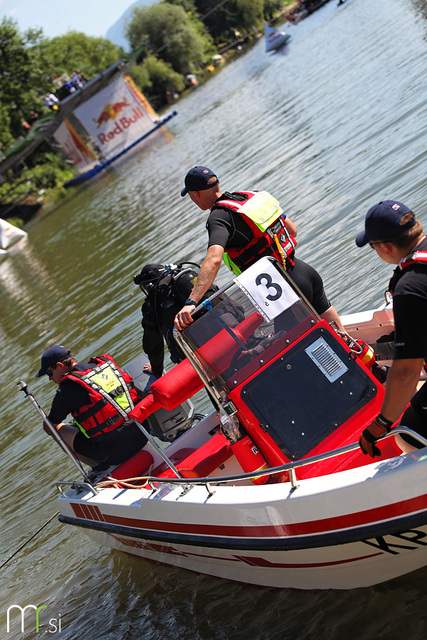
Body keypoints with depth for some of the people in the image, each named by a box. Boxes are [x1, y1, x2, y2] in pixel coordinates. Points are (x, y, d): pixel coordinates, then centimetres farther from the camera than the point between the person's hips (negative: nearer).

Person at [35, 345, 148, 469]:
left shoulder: (67, 390, -8)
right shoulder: (105, 364, 10)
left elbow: (49, 428, 4)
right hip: (141, 436, 7)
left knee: (60, 429, 13)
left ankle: (101, 468, 8)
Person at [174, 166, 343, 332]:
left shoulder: (219, 216, -17)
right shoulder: (250, 196, 7)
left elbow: (214, 258, -35)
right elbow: (292, 230, 14)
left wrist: (190, 302, -43)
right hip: (307, 271, 8)